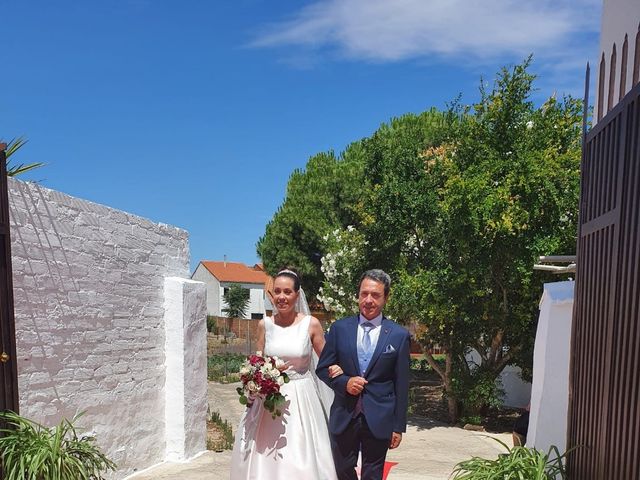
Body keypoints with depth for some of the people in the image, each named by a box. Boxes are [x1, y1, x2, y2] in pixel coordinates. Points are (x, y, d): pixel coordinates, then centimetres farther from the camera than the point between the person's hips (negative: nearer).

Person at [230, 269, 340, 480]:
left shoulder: (311, 324, -5)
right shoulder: (265, 325, 1)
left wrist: (335, 369, -17)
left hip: (301, 401, -2)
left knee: (299, 461, 2)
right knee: (263, 460, 7)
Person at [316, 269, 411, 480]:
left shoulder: (399, 335, -3)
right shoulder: (339, 328, 0)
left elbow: (401, 385, -1)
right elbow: (323, 368, 5)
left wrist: (398, 426, 0)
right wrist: (344, 382, -13)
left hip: (379, 420, -1)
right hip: (344, 416, 2)